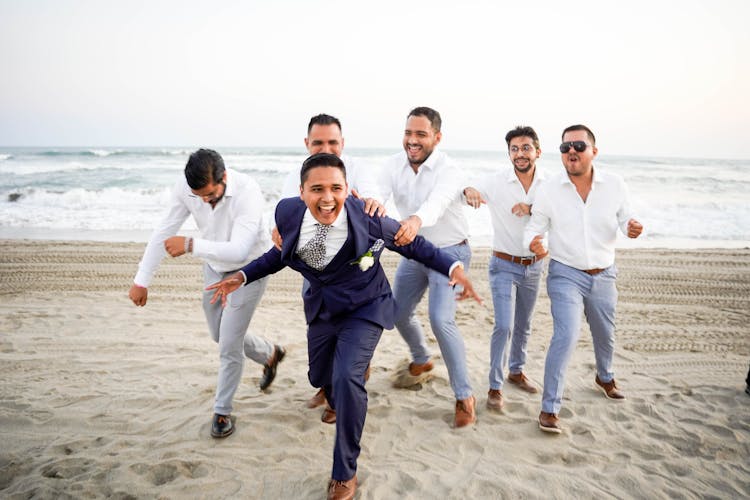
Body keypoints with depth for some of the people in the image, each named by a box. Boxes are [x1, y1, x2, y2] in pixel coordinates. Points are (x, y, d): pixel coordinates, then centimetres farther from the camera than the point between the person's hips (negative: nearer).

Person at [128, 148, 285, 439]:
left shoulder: (247, 192, -34)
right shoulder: (184, 189, -19)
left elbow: (239, 251, -41)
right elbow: (163, 233, -10)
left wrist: (190, 245, -47)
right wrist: (141, 280, -9)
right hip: (215, 267, 6)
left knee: (229, 345, -4)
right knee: (220, 335, 20)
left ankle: (222, 412, 17)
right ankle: (270, 355, 46)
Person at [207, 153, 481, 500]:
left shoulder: (367, 219, -27)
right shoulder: (288, 213, -17)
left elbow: (411, 243, -11)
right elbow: (282, 251, 5)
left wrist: (452, 266, -24)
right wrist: (243, 276, 0)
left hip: (364, 309, -4)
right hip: (321, 310, 5)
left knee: (346, 378, -22)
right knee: (320, 377, 20)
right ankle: (339, 404, 62)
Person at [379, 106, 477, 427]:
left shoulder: (447, 170, -24)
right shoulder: (395, 164, -8)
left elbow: (437, 202, -46)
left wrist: (416, 220, -69)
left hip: (449, 251, -6)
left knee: (441, 319, -20)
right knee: (398, 313, 15)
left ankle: (464, 396, -5)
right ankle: (421, 360, 46)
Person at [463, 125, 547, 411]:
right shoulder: (496, 182, -13)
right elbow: (461, 193, -18)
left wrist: (532, 209, -33)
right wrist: (469, 191, -41)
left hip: (533, 266, 4)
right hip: (504, 266, -4)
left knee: (523, 325, 18)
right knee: (504, 326, -12)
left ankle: (516, 371, 39)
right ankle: (495, 388, 0)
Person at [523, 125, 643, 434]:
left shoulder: (615, 185, -6)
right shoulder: (549, 189, -10)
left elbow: (624, 219, 5)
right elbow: (535, 226, -4)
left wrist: (632, 228, -19)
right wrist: (533, 242, -27)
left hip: (604, 275, 3)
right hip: (566, 274, -3)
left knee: (604, 334, 22)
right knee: (566, 336, -18)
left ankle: (604, 378, 54)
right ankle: (549, 408, -7)